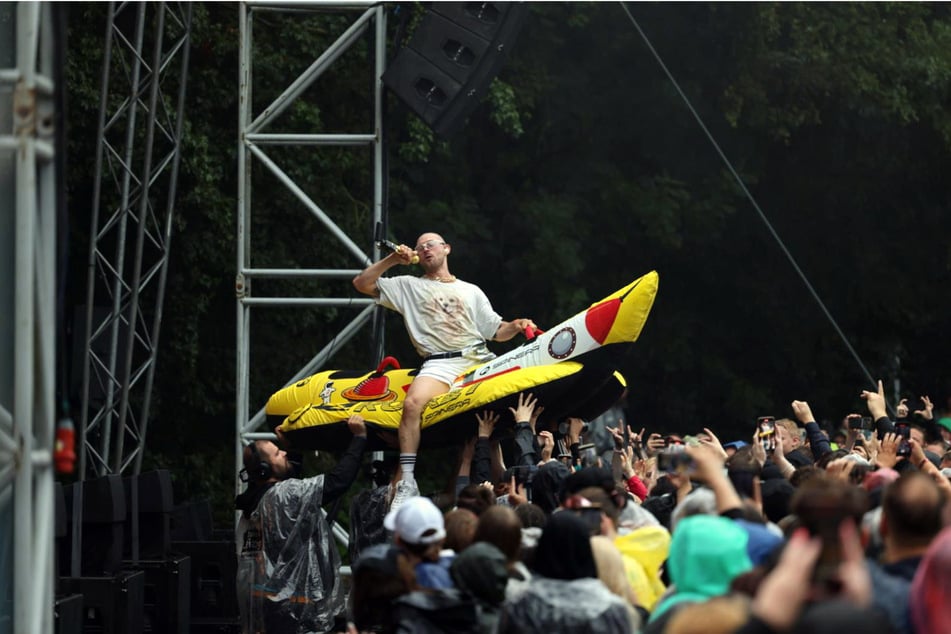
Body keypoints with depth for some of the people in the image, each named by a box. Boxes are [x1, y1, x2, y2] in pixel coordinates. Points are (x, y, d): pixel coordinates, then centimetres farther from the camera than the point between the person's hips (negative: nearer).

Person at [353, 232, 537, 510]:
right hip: (439, 364, -3)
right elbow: (362, 284, 13)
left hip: (480, 360, 3)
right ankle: (407, 482, -33)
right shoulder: (409, 286, 20)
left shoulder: (471, 291, 25)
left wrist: (516, 326, 1)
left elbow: (496, 332, 22)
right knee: (412, 403, -32)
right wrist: (393, 259, 5)